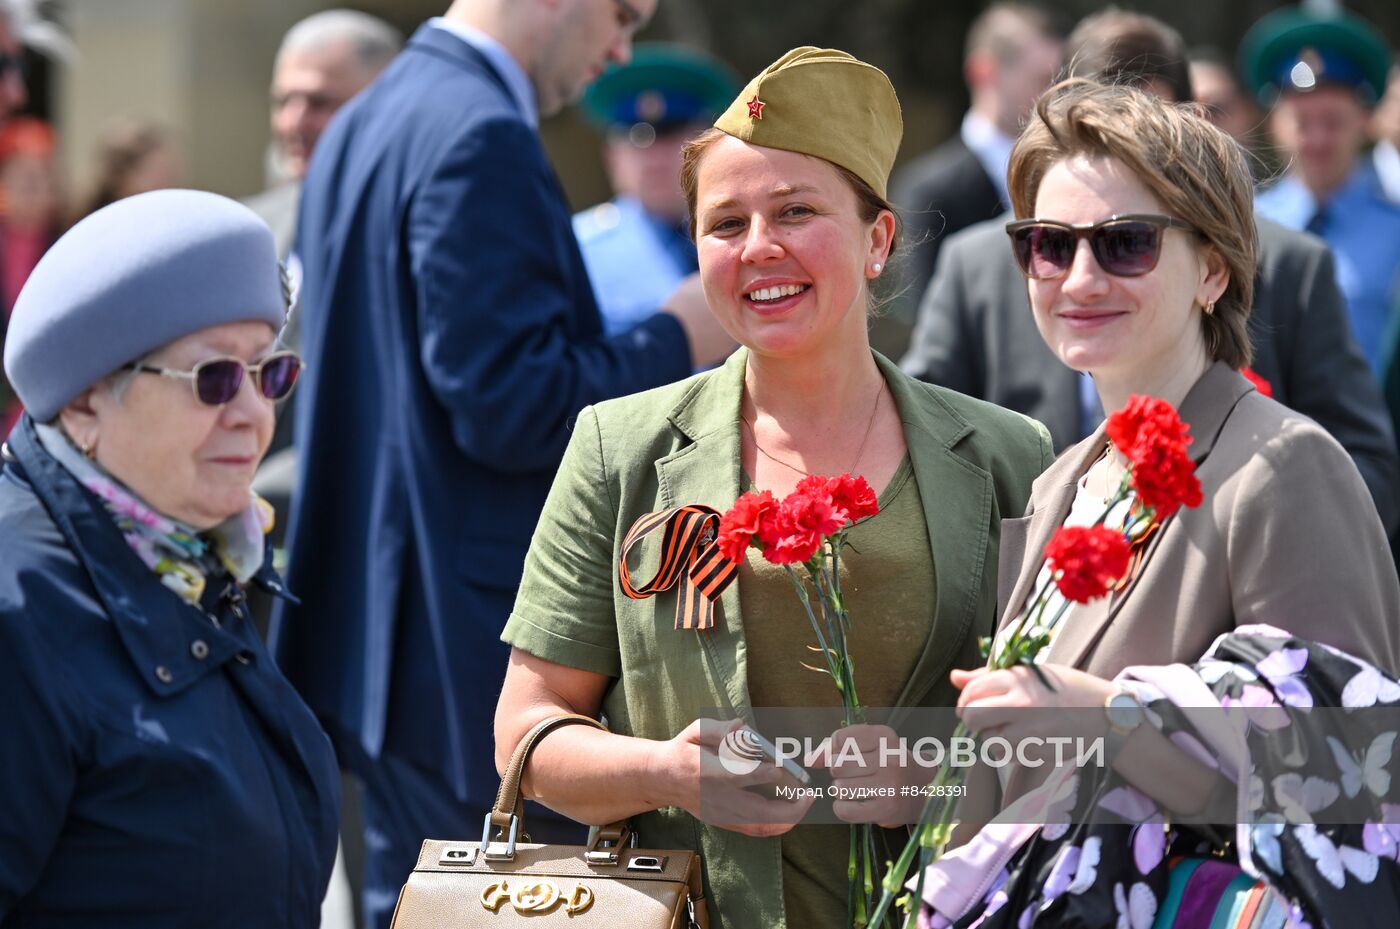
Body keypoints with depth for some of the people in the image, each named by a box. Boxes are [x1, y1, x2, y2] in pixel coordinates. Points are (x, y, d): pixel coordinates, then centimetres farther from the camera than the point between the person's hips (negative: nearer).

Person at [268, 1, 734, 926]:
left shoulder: (365, 126, 14)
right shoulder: (482, 137, -18)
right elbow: (511, 411, -22)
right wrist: (679, 340, -9)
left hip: (384, 639, 10)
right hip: (483, 665, -10)